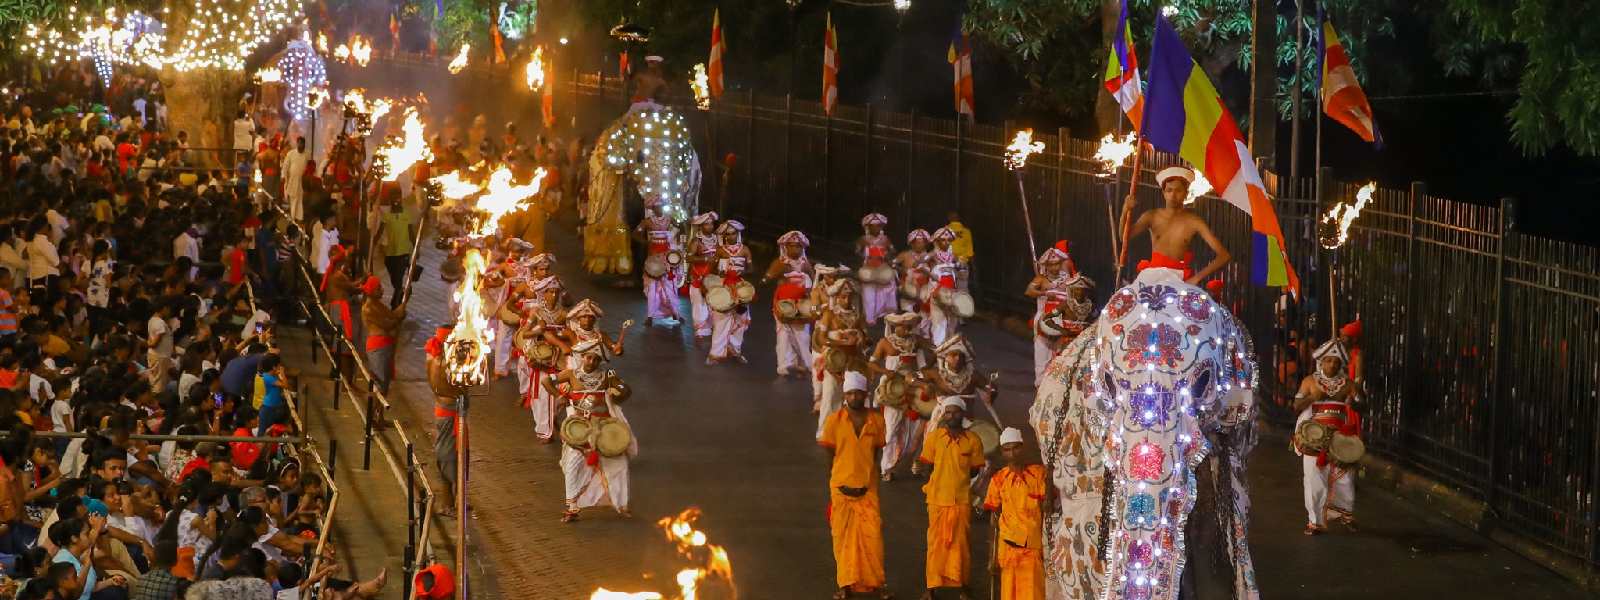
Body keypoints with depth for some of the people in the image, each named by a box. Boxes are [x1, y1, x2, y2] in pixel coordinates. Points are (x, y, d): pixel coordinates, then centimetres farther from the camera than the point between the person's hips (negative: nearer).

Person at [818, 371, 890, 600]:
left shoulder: (876, 420, 0)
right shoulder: (835, 421, -5)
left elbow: (875, 453, 9)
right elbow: (829, 455, 2)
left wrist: (870, 478, 10)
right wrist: (832, 486, 5)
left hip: (868, 488, 1)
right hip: (841, 487, -1)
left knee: (873, 534, -1)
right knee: (843, 535, 6)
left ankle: (875, 581, 12)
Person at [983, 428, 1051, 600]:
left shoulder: (1038, 473, 3)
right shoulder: (998, 479, 3)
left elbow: (1046, 507, 2)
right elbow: (995, 521, 6)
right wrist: (993, 556, 3)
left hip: (1032, 546, -1)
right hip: (1008, 545, 1)